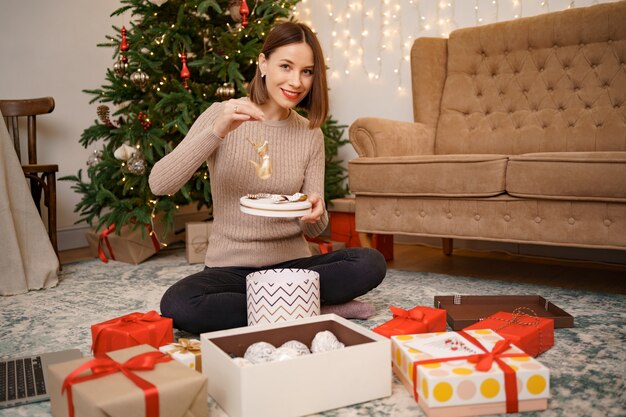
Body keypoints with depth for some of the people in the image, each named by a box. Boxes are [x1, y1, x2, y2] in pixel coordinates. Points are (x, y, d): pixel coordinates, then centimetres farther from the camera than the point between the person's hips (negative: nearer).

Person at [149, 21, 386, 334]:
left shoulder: (310, 135, 3)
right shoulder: (221, 116, -5)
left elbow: (314, 229, 3)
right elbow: (159, 185, -17)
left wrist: (316, 215, -22)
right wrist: (216, 132, -29)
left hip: (293, 264, 2)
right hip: (230, 267, -1)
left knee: (371, 264, -22)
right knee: (176, 306, -32)